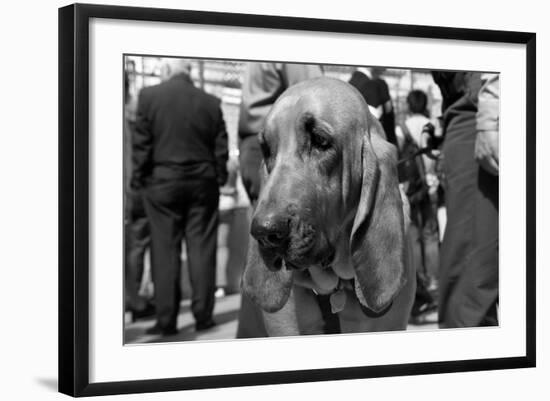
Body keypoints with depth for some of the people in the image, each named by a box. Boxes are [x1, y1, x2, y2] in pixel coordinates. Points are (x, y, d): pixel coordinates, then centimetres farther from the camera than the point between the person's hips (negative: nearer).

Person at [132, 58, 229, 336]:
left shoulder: (148, 96, -5)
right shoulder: (210, 102, 2)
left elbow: (141, 144, -6)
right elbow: (221, 148, 5)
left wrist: (138, 179, 3)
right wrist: (219, 179, 15)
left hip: (162, 182, -2)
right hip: (203, 184, 2)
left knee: (165, 251, 3)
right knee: (201, 249, 6)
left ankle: (166, 320, 3)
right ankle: (203, 315, 8)